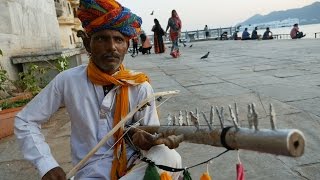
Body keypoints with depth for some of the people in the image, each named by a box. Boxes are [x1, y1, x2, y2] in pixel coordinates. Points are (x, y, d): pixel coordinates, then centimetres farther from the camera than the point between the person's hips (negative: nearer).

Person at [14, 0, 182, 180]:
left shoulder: (140, 86, -11)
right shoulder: (68, 80, -11)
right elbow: (25, 121, -1)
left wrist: (147, 140, -30)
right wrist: (47, 165, -13)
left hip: (133, 165, 1)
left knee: (169, 157, -29)